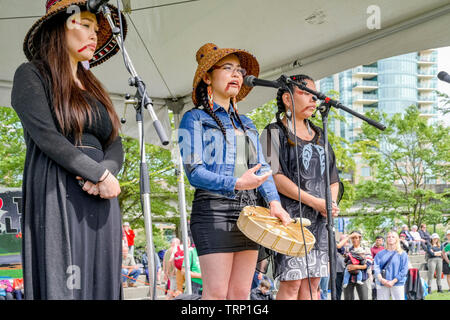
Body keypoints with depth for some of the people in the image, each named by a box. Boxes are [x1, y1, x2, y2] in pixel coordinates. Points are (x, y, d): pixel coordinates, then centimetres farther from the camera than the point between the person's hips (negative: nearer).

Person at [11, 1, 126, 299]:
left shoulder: (95, 89, 23)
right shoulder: (31, 75, 4)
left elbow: (116, 147, 13)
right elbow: (46, 137, -10)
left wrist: (108, 172, -9)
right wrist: (100, 174, -12)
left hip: (101, 201, 6)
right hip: (56, 200, -6)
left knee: (99, 283, 3)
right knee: (60, 285, -7)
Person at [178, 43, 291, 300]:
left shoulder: (246, 123, 21)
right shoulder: (195, 119, 1)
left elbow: (263, 167, 15)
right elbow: (194, 171, -9)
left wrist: (274, 202, -3)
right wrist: (236, 183, -23)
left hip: (248, 211, 6)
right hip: (213, 210, -6)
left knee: (241, 293, 5)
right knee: (217, 293, -9)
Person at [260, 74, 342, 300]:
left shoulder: (319, 135, 20)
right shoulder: (275, 132, 0)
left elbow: (333, 176, 21)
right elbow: (274, 176, -11)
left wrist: (332, 202, -1)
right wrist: (314, 201, -16)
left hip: (319, 218, 6)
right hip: (291, 212, -6)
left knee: (312, 281, 5)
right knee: (291, 282, -9)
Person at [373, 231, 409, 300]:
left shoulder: (402, 254, 4)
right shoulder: (380, 254, 10)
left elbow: (404, 271, -2)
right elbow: (376, 267, 2)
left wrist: (393, 281, -11)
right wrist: (381, 279, -13)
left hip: (397, 284, -2)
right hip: (382, 285, 2)